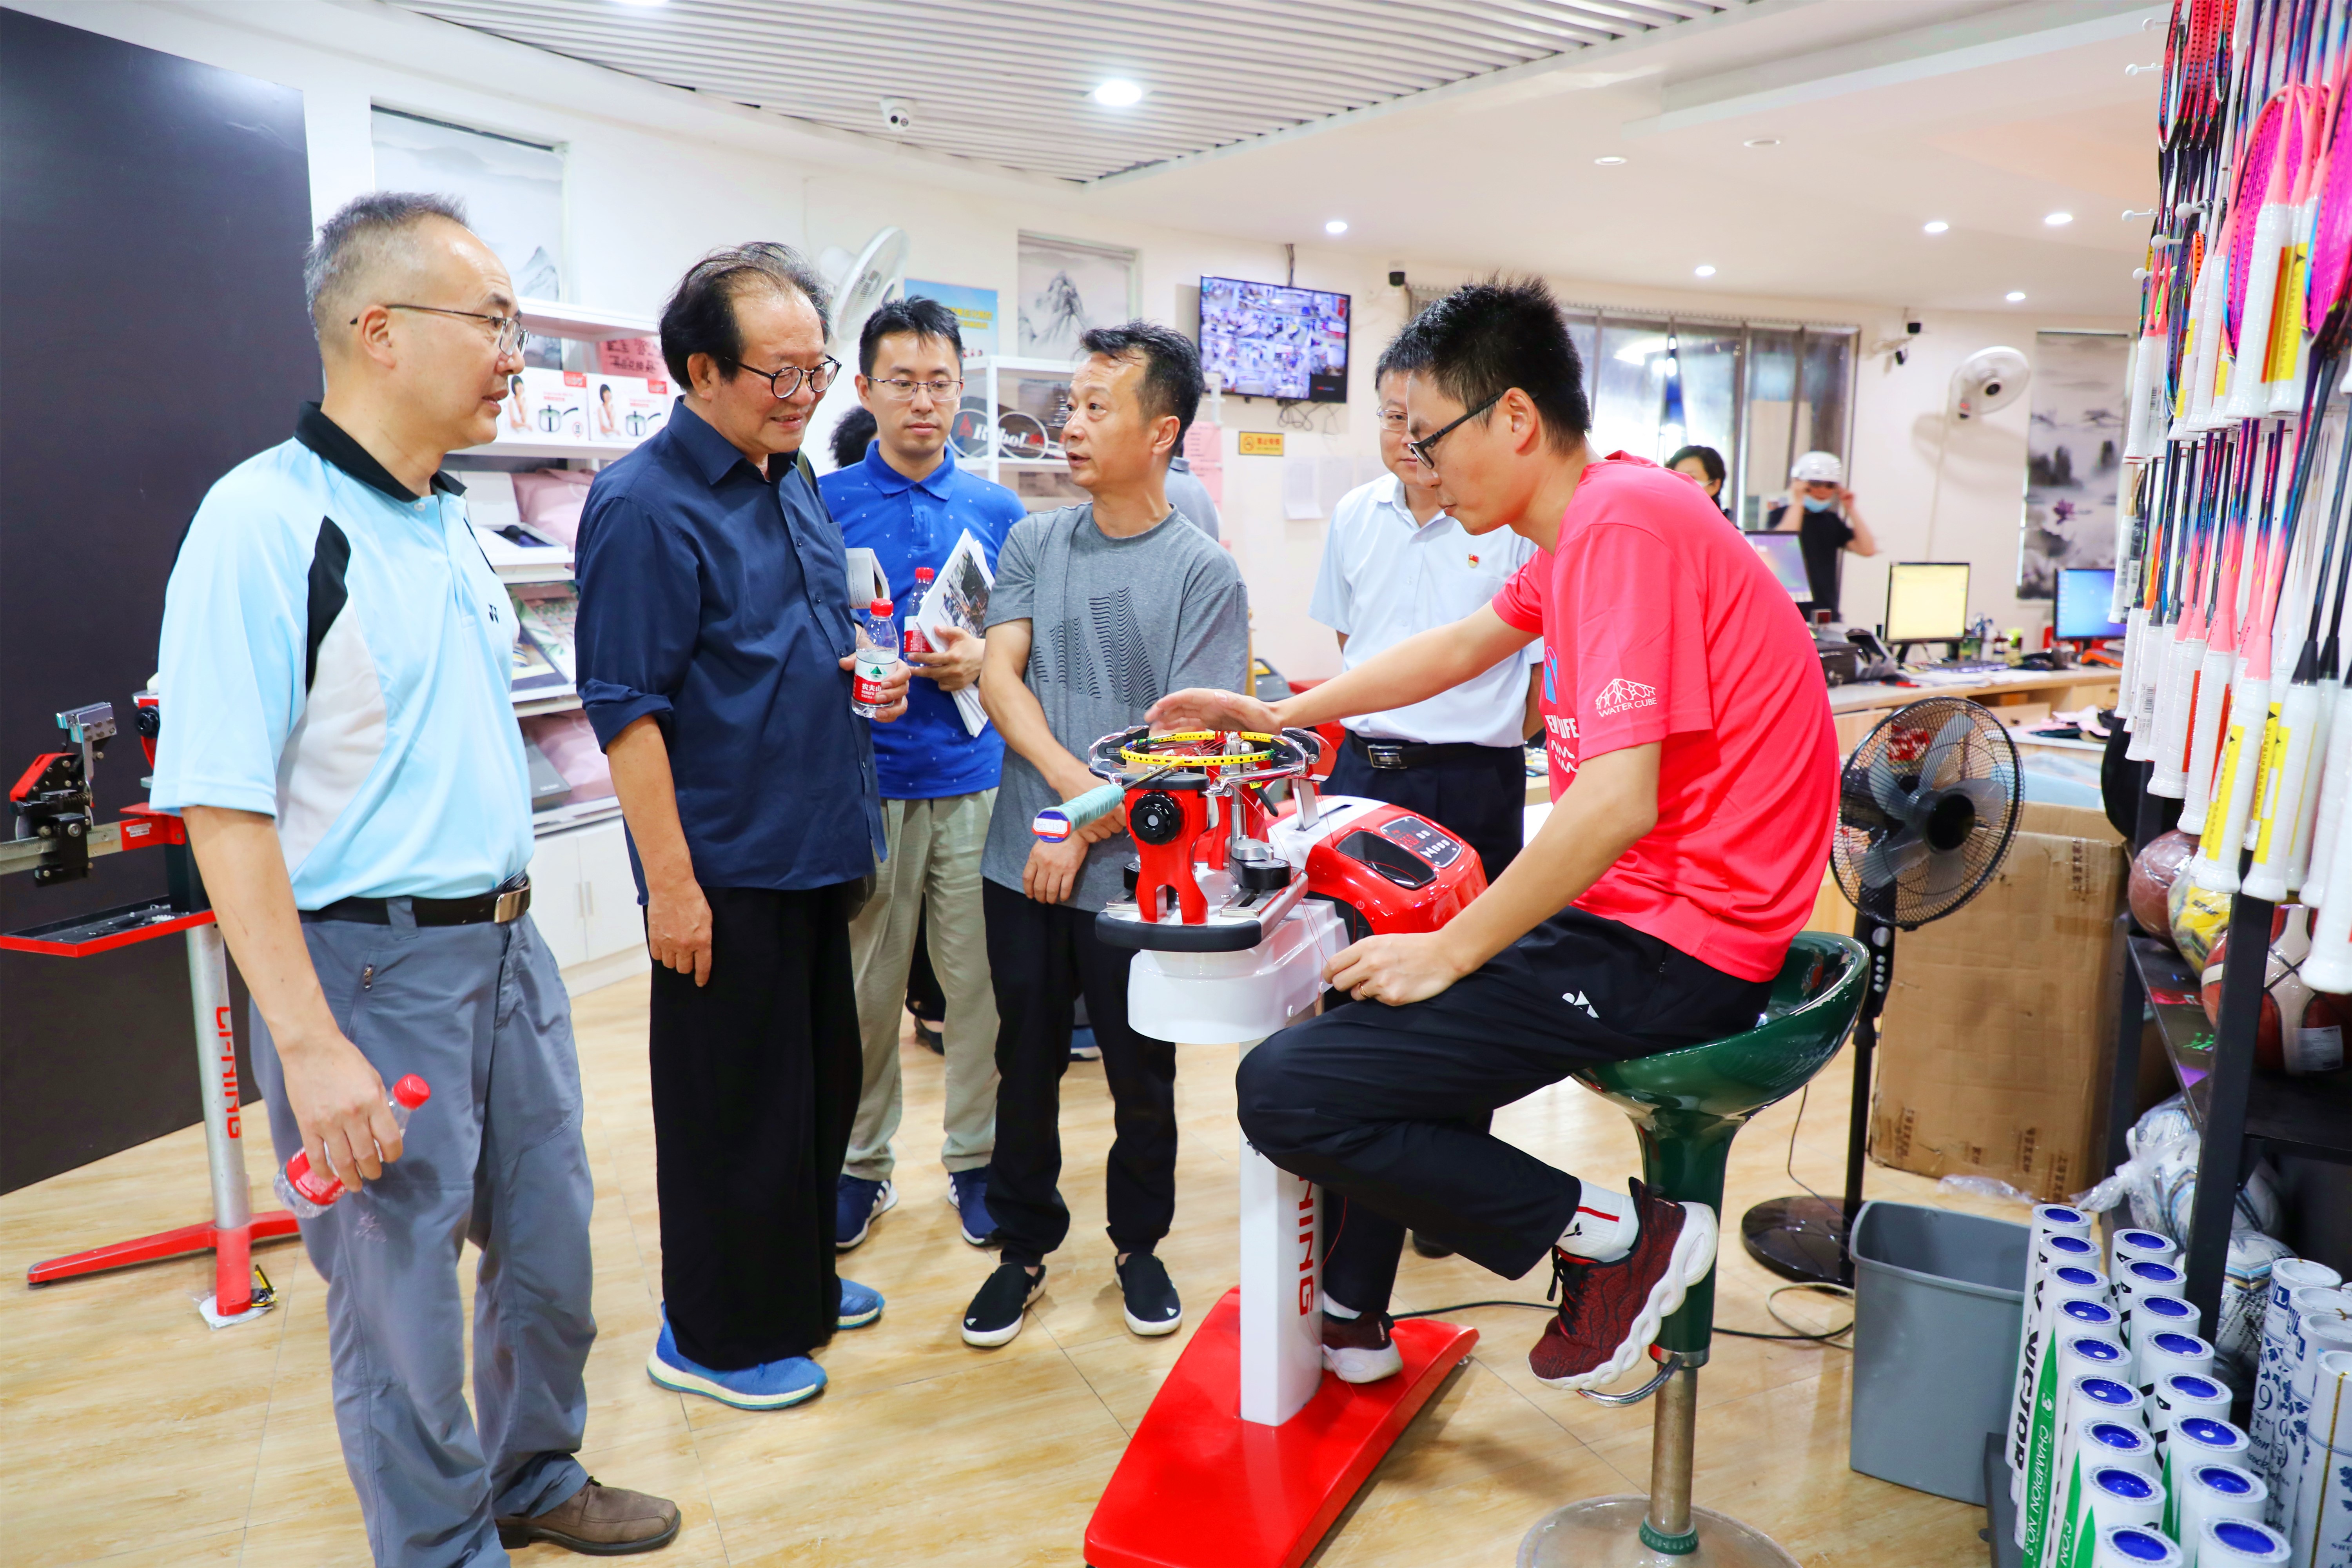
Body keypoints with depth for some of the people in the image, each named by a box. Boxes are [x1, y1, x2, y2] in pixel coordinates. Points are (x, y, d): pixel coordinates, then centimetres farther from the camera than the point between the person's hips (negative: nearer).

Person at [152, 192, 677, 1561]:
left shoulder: (451, 521, 9)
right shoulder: (266, 521, -16)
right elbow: (224, 804, -20)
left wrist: (512, 918, 17)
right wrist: (312, 1044, -23)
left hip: (509, 944, 8)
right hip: (372, 967, -8)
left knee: (550, 1249, 19)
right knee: (403, 1296, 8)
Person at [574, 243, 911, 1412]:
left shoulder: (795, 481, 11)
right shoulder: (645, 505, -15)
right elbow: (627, 708, -18)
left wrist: (869, 677, 3)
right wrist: (671, 882, -20)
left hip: (815, 849, 9)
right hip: (726, 866, -9)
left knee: (822, 1078, 19)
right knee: (732, 1100, 5)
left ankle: (796, 1283, 38)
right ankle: (714, 1335, 24)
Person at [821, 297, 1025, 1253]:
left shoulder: (998, 512, 8)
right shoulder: (823, 505, 3)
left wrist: (980, 659, -7)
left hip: (974, 776, 2)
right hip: (864, 778, -1)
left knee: (981, 980, 7)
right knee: (864, 985, 7)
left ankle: (976, 1157, 24)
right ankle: (862, 1162, 24)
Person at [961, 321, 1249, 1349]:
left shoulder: (1204, 573, -5)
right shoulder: (1033, 543, 5)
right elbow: (999, 676, -3)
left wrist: (1086, 829, -13)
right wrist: (1073, 783, -16)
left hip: (1135, 870, -2)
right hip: (1024, 860, 3)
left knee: (1142, 1073, 11)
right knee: (1026, 1066, 13)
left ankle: (1139, 1244, 33)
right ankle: (1024, 1246, 32)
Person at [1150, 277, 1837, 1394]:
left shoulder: (1623, 521, -20)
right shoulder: (1591, 518, 12)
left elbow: (1615, 804, -28)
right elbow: (1466, 644, 25)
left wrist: (1449, 952, -17)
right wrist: (1277, 715, 26)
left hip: (1671, 948, -11)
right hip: (1636, 913, 11)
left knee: (1282, 1091, -14)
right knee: (1373, 994, 27)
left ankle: (1613, 1236, -3)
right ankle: (1350, 1314, 37)